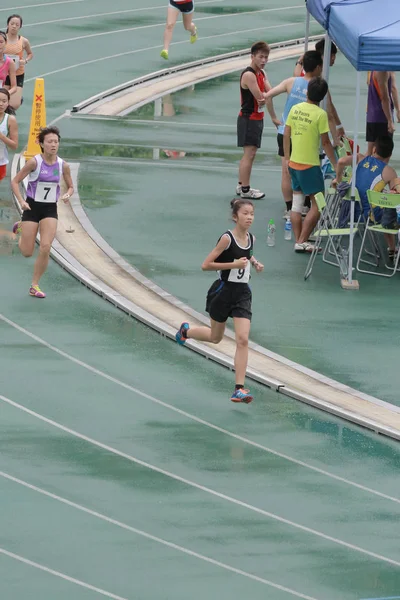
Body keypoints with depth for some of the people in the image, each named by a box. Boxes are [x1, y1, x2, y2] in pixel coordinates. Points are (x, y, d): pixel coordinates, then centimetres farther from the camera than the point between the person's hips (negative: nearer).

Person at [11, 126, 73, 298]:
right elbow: (15, 182, -7)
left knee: (45, 248, -14)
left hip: (50, 210, 2)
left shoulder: (63, 166, -3)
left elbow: (71, 187, 11)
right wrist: (21, 201, -20)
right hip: (32, 207, -2)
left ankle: (35, 286, 3)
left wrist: (67, 195, -12)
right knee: (27, 252, 2)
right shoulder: (35, 162, -13)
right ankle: (21, 227, 38)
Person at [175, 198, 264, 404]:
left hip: (242, 293, 4)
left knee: (242, 340, -10)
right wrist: (234, 264, -24)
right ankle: (186, 331, 50)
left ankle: (239, 389, -11)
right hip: (223, 292, -4)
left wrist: (254, 262, 5)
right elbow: (206, 265, -18)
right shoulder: (227, 238, -17)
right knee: (215, 337, 16)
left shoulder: (251, 238, 2)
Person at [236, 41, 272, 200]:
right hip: (249, 119, -10)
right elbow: (260, 97, -23)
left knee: (250, 153, 15)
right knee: (249, 154, -8)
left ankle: (241, 185, 23)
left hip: (257, 118, 10)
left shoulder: (261, 74, 13)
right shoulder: (249, 75, -18)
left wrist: (265, 97, -20)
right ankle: (245, 189, -6)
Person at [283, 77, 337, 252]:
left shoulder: (295, 109, 2)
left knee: (297, 203, 12)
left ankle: (298, 241, 13)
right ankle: (302, 242, -3)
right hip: (310, 165, -6)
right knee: (317, 205, 2)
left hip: (294, 163, 6)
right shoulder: (320, 114, -14)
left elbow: (286, 135, 7)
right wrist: (336, 164, -3)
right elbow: (326, 142, -12)